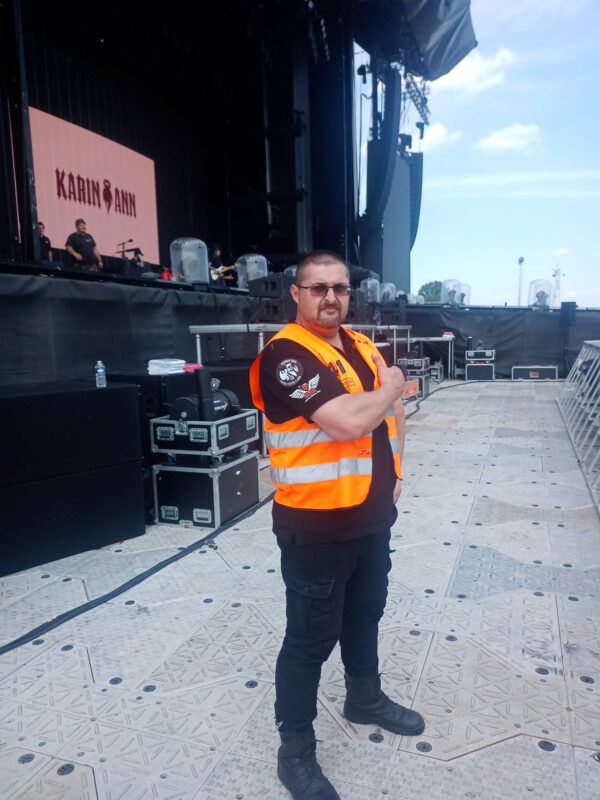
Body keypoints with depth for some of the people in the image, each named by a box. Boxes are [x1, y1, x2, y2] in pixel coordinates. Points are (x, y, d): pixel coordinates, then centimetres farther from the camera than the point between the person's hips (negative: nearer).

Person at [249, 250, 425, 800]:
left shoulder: (362, 346, 8)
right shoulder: (286, 354, -18)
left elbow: (394, 410, 20)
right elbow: (348, 421, -29)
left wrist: (393, 469, 8)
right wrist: (389, 386, -10)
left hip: (372, 515, 8)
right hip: (317, 525, -8)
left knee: (365, 616, 26)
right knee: (310, 640, 7)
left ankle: (366, 699, 50)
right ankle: (296, 751, 29)